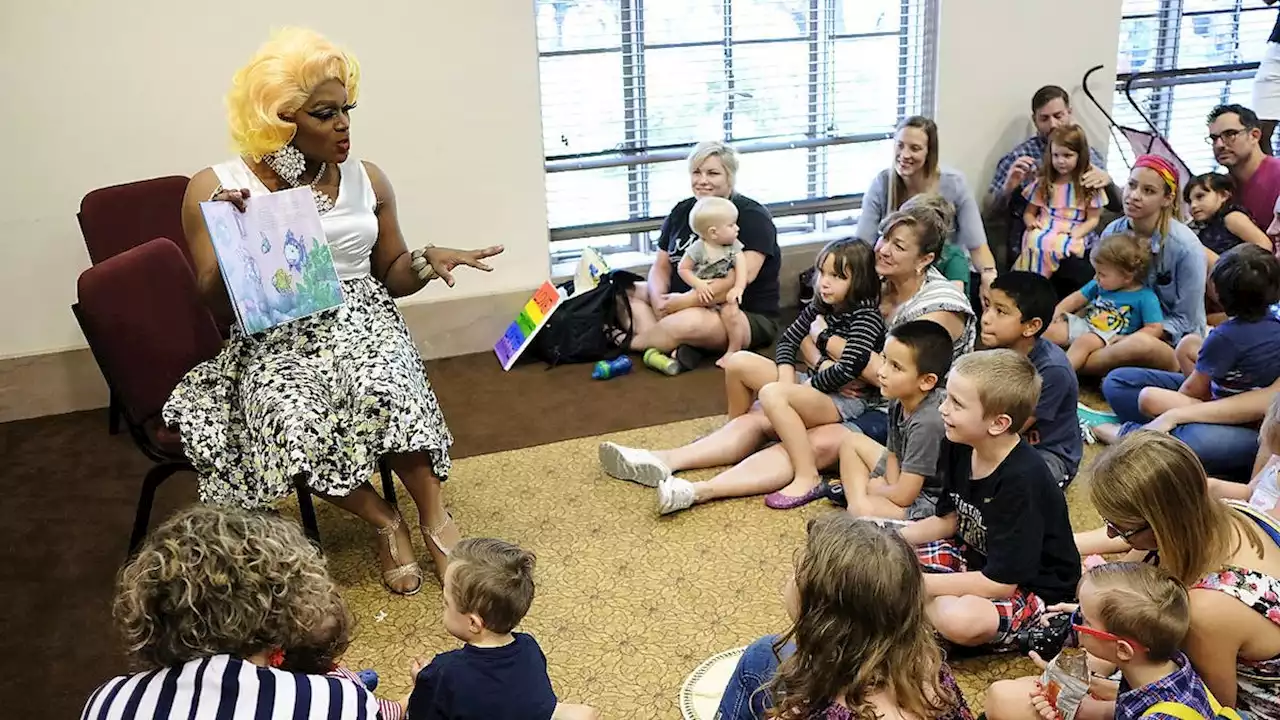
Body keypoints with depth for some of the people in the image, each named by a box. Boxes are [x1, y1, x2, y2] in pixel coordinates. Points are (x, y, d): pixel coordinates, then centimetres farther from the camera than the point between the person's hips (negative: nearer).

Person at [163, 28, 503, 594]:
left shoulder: (366, 179, 6)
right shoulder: (215, 189, -2)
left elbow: (390, 275, 15)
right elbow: (216, 305, -3)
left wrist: (428, 261, -7)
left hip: (360, 319, 1)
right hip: (274, 338, -1)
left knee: (383, 389, -34)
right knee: (290, 421, -33)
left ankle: (434, 516, -16)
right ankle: (384, 521, -10)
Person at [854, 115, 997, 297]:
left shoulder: (953, 184, -13)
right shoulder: (882, 184, -12)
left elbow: (977, 245, -14)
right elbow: (861, 243, -14)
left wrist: (989, 274, -34)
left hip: (946, 264, 1)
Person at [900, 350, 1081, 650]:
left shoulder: (1021, 480, -32)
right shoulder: (962, 449, -6)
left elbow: (1001, 582, -30)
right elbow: (948, 520, 9)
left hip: (1029, 585, -7)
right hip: (976, 558, 8)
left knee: (961, 620, -35)